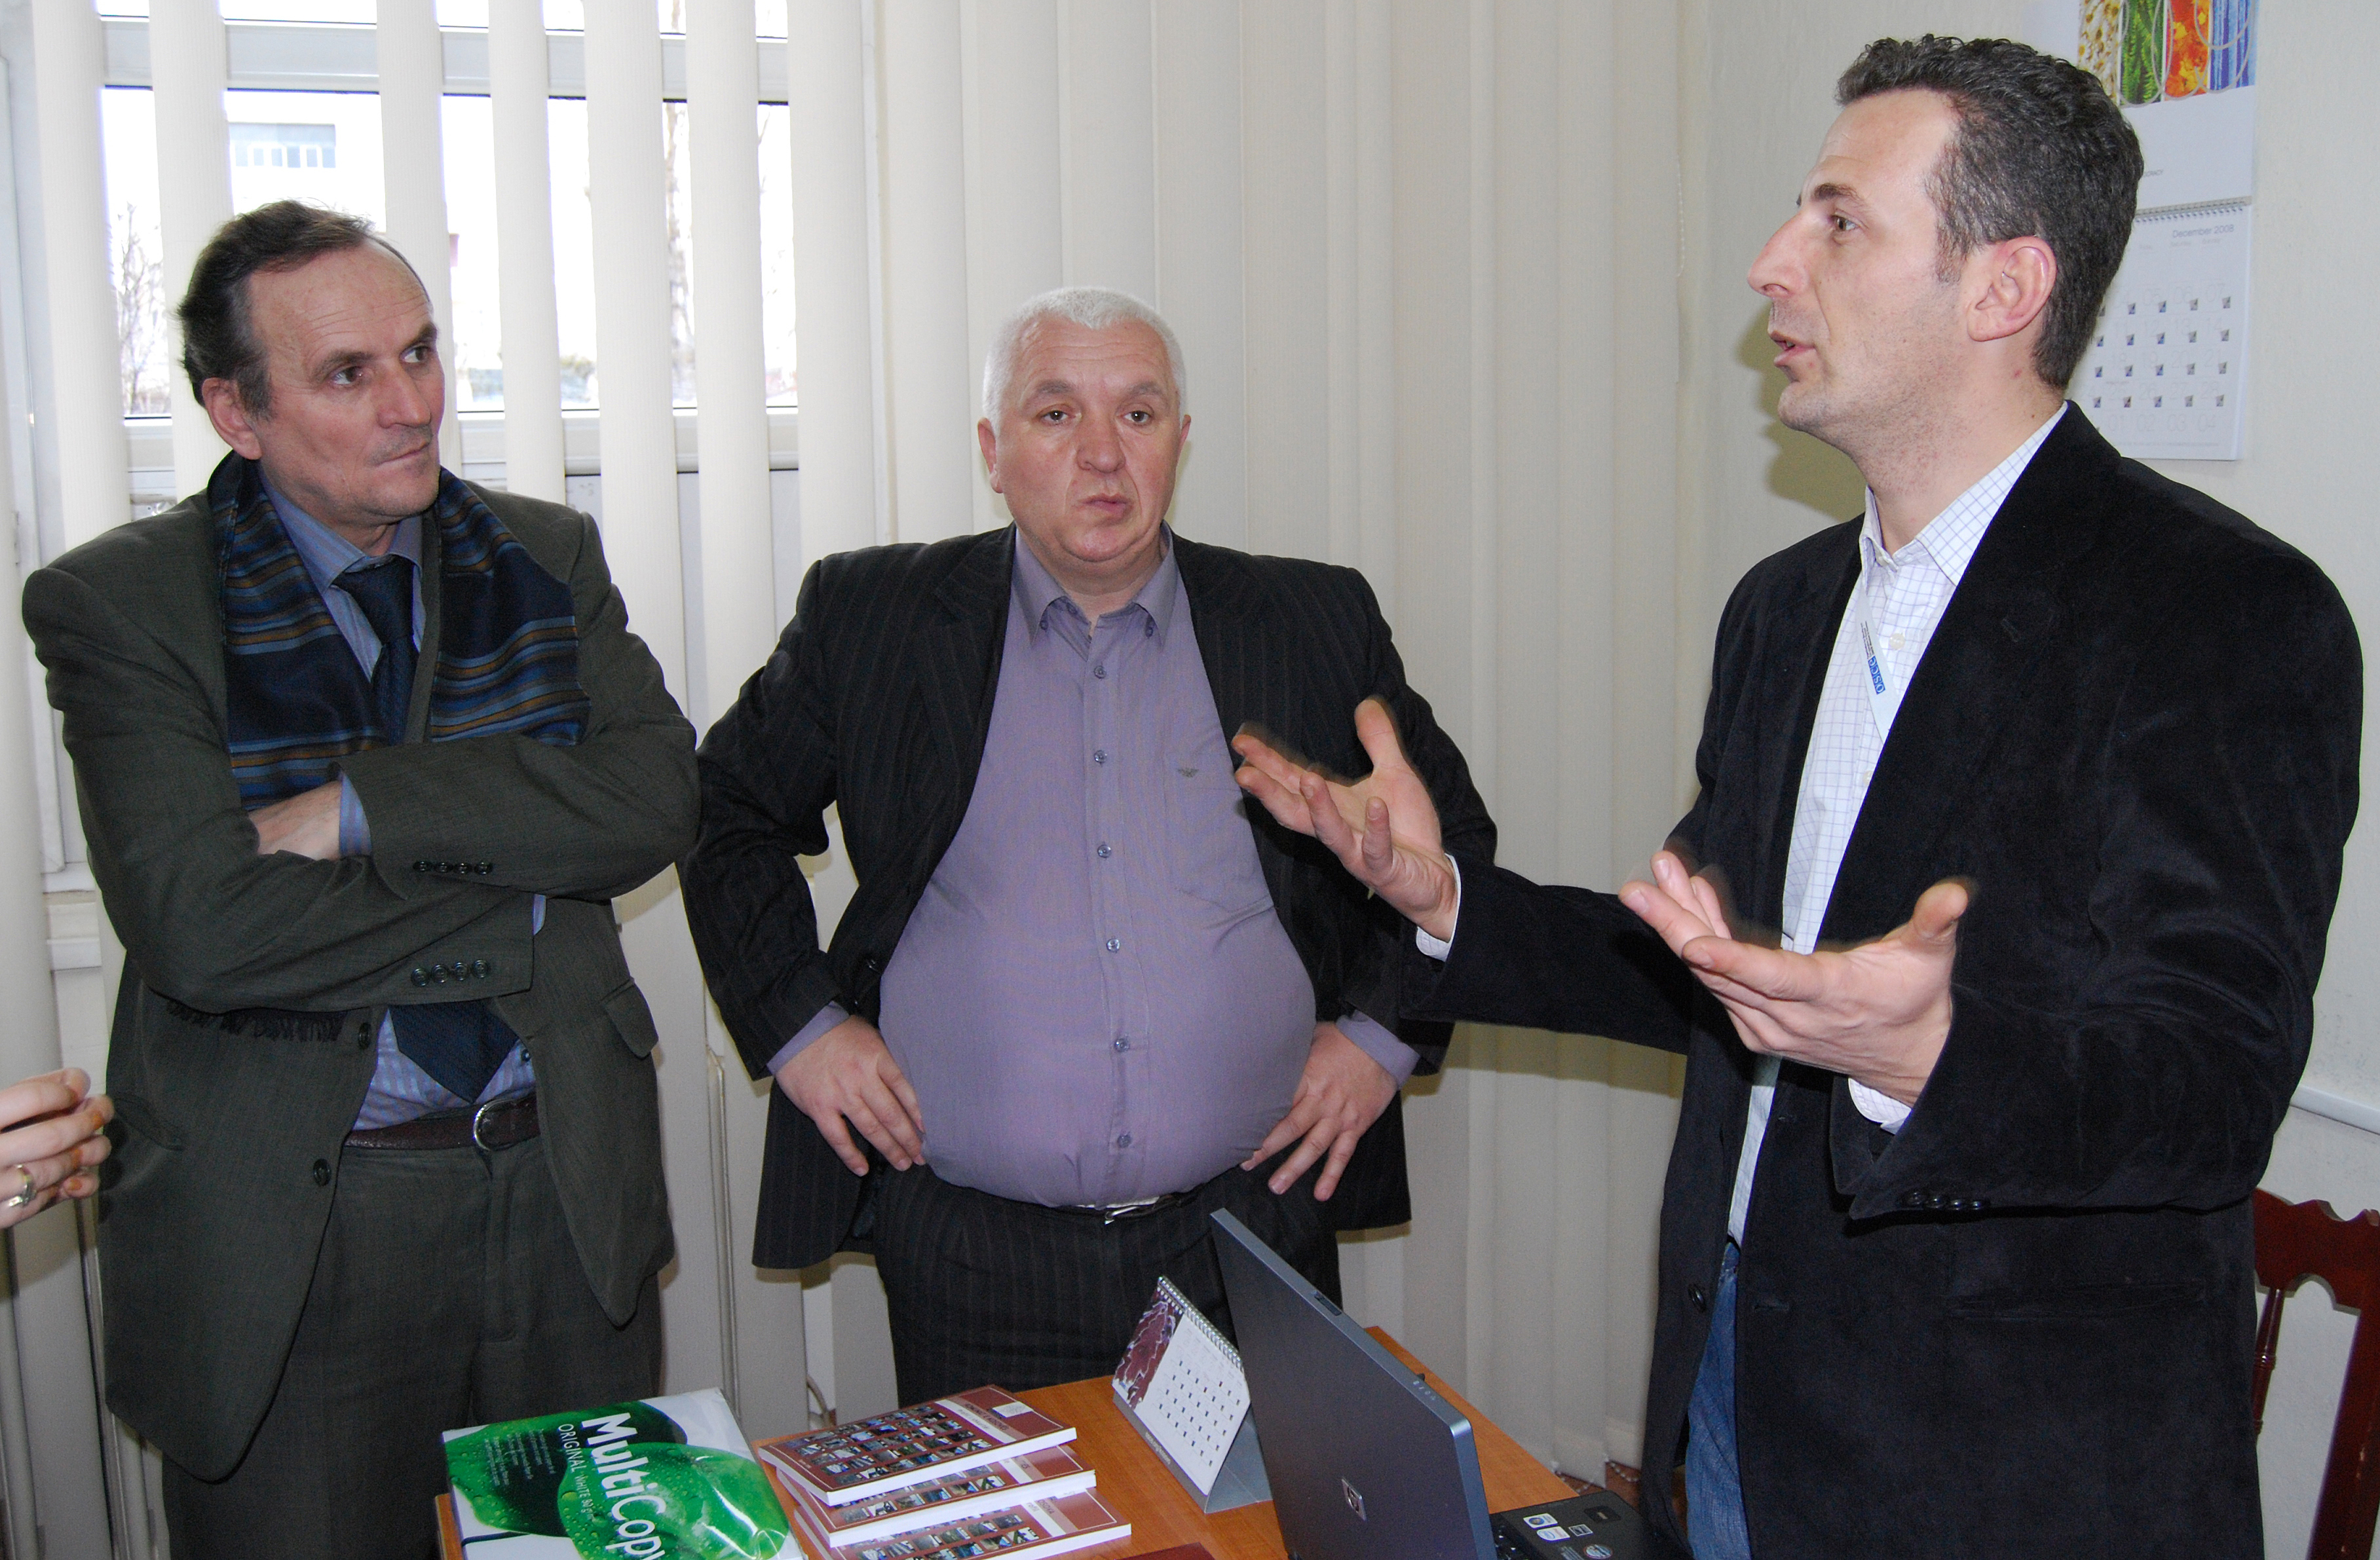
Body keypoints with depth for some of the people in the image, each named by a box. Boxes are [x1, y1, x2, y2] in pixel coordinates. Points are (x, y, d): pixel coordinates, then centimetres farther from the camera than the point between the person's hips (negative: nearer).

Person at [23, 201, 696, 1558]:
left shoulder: (548, 557, 5)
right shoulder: (120, 605, -6)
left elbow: (655, 798, -10)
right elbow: (202, 930, -20)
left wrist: (361, 806, -18)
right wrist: (529, 917, -14)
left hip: (569, 1190, 4)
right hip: (289, 1231, -3)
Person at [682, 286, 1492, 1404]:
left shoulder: (1315, 628, 4)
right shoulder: (871, 622, 1)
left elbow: (1450, 840, 14)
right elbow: (728, 813, 11)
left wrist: (1383, 1034, 3)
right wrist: (795, 1023, 1)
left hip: (1252, 1227, 1)